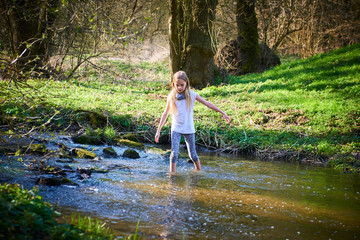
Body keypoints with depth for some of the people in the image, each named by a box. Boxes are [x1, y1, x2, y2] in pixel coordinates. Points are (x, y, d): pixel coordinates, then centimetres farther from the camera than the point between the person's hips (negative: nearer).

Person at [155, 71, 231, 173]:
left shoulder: (192, 95, -4)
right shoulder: (171, 96, -2)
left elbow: (207, 104, 1)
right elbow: (165, 114, 3)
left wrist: (223, 113, 2)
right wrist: (158, 130, 1)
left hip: (189, 129, 0)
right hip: (176, 129, 0)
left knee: (192, 154, 7)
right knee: (174, 153, -12)